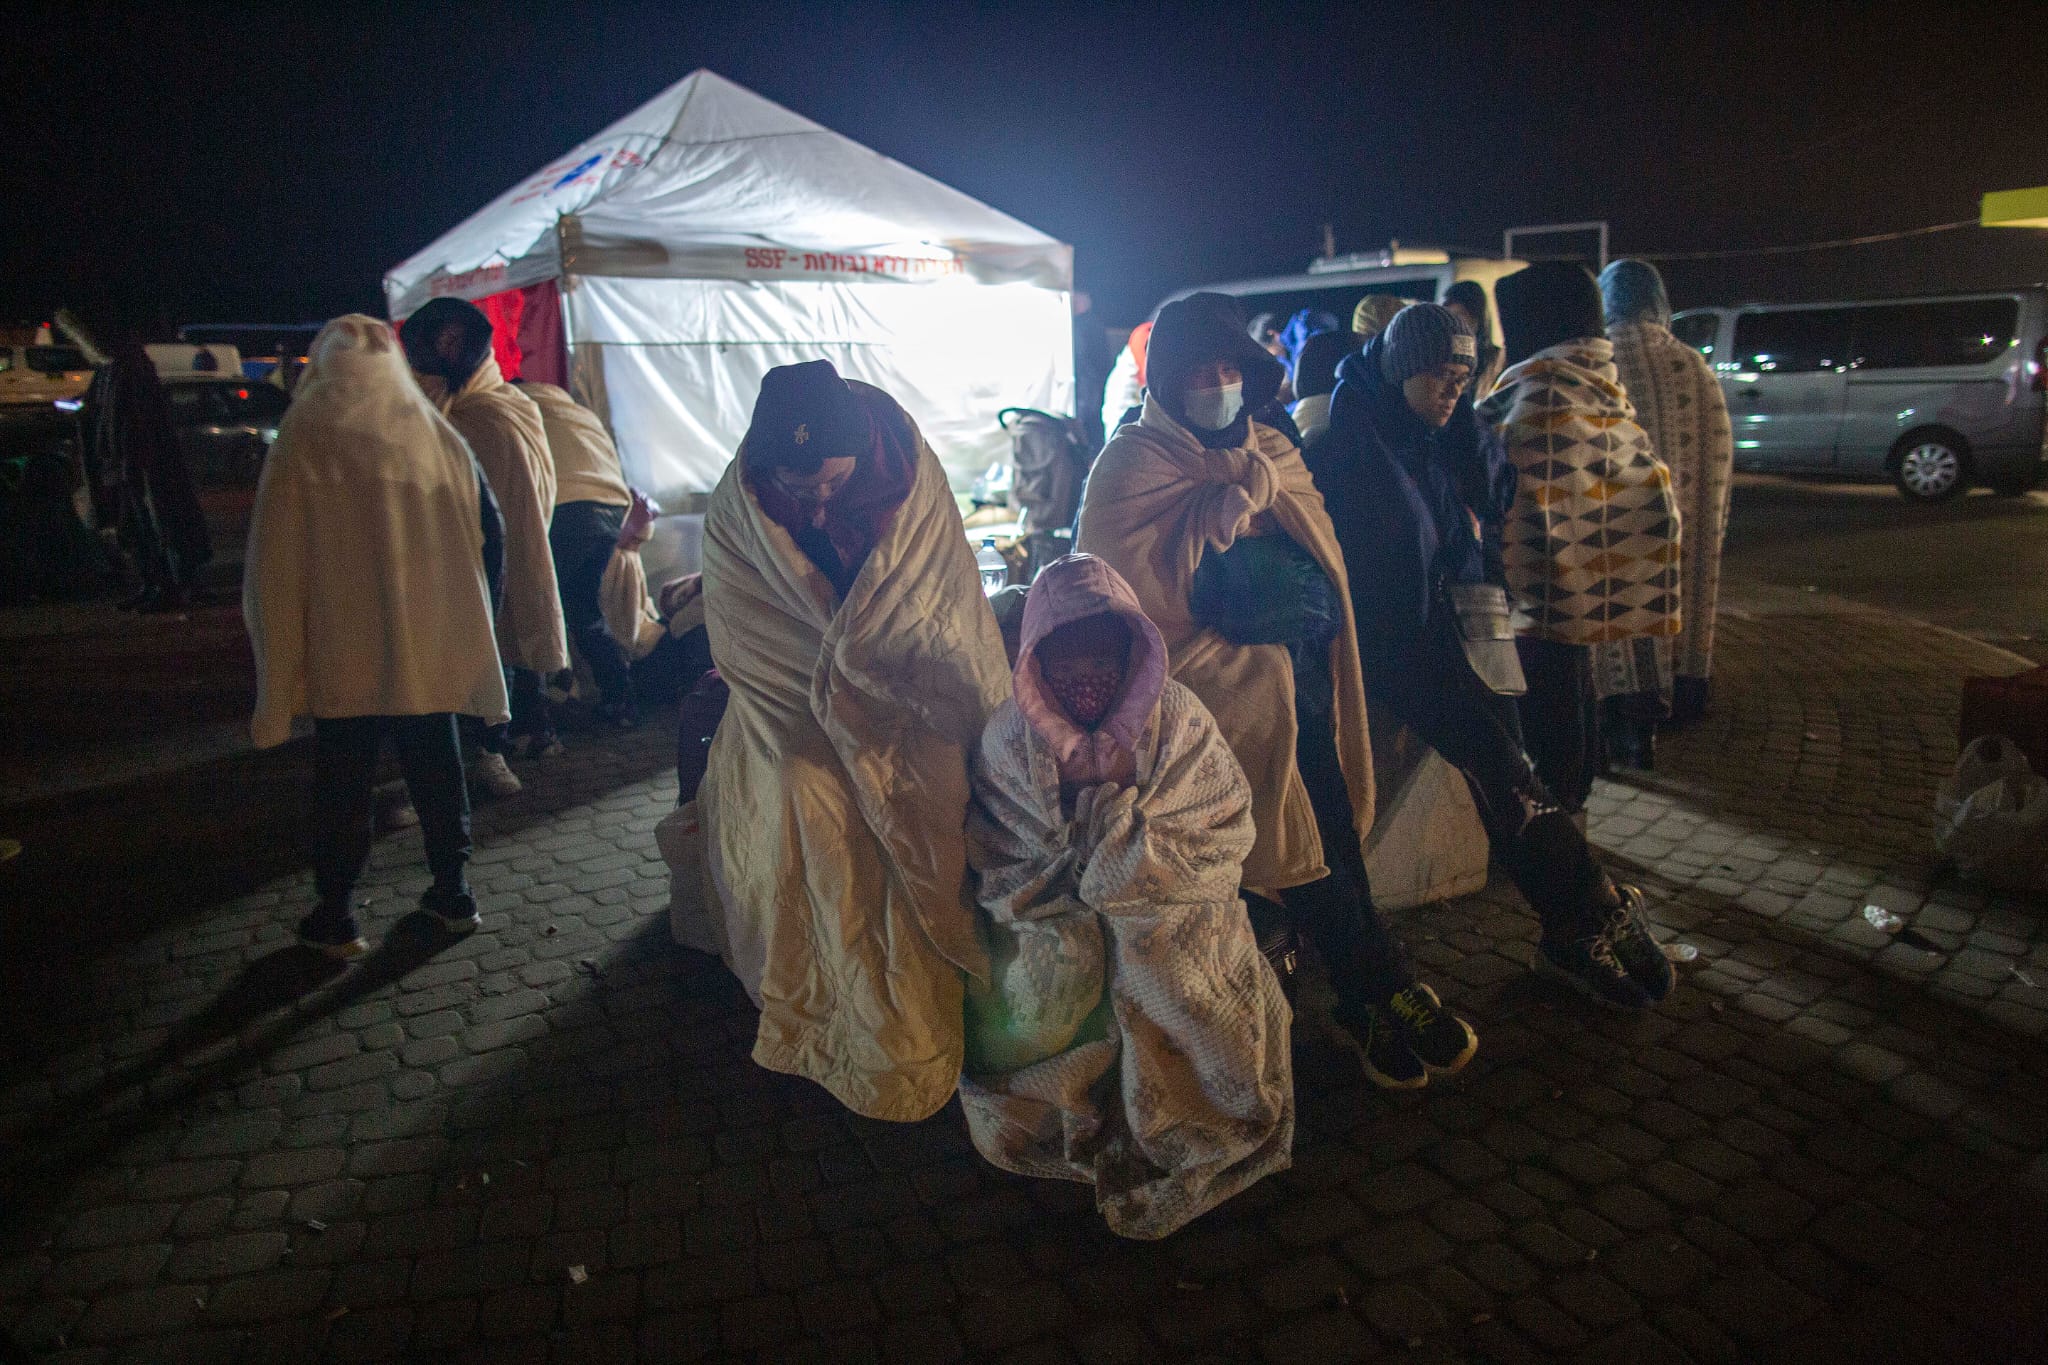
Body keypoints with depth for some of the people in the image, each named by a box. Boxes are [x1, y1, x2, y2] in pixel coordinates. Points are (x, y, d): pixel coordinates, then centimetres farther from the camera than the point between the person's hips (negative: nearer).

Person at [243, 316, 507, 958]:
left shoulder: (303, 438, -5)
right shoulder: (438, 435, 2)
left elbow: (274, 563, -4)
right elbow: (489, 535, 4)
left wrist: (277, 678, 1)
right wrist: (472, 624, 13)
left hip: (342, 651, -2)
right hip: (432, 644, 3)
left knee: (343, 778, 7)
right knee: (436, 766, 14)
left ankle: (334, 916, 15)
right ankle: (452, 893, 24)